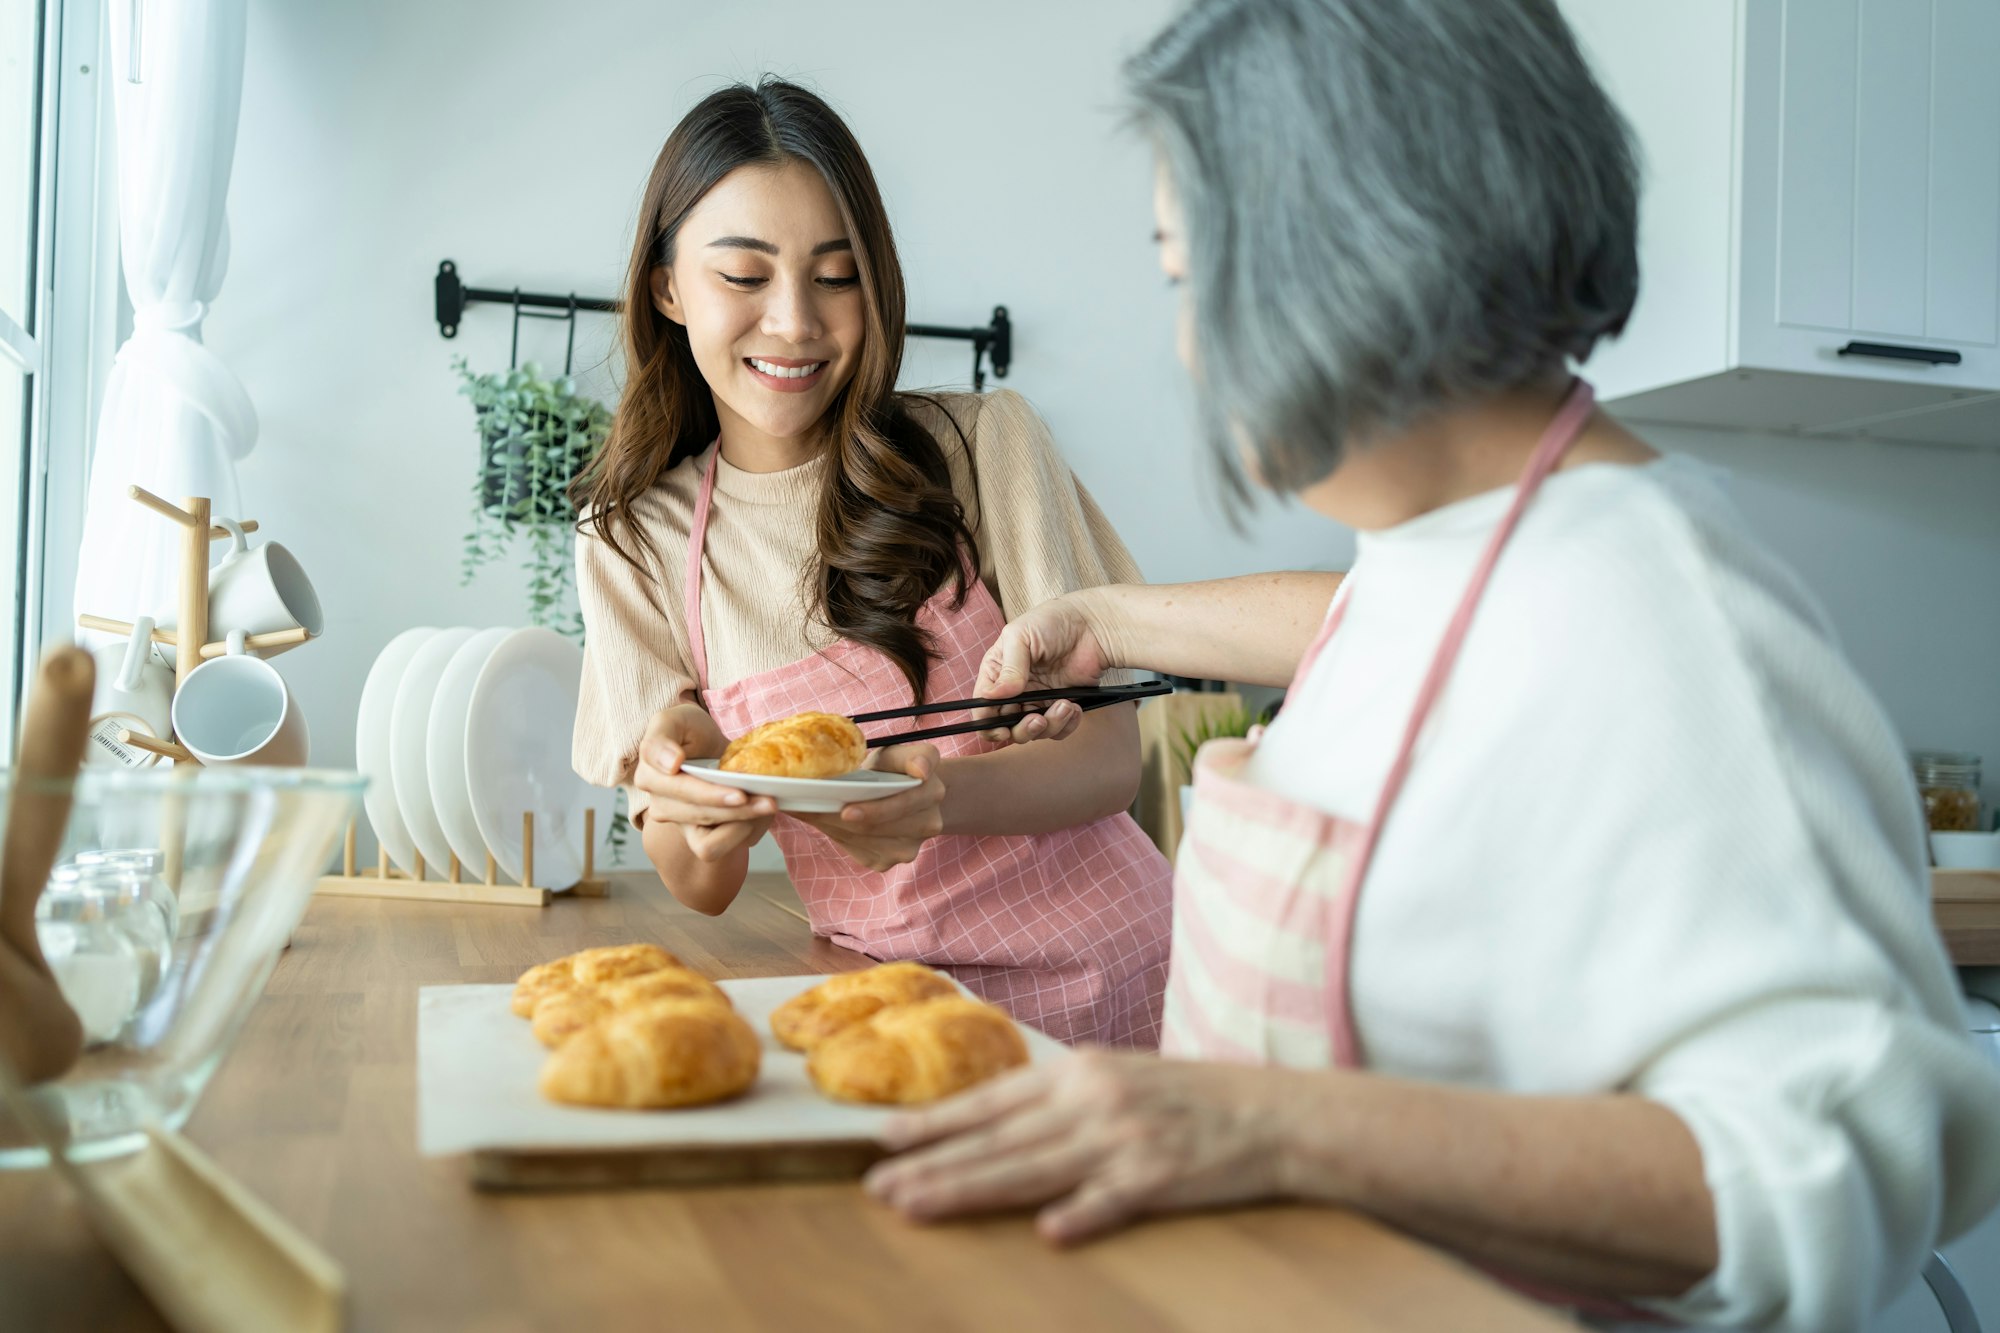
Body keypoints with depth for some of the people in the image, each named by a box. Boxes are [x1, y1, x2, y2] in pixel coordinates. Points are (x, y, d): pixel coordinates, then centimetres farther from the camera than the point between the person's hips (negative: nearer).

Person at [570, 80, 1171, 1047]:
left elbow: (1110, 755, -6)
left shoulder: (985, 446, -4)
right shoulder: (632, 540, 3)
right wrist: (683, 805, -24)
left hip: (1097, 968, -3)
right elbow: (702, 890, 0)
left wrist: (943, 798, -28)